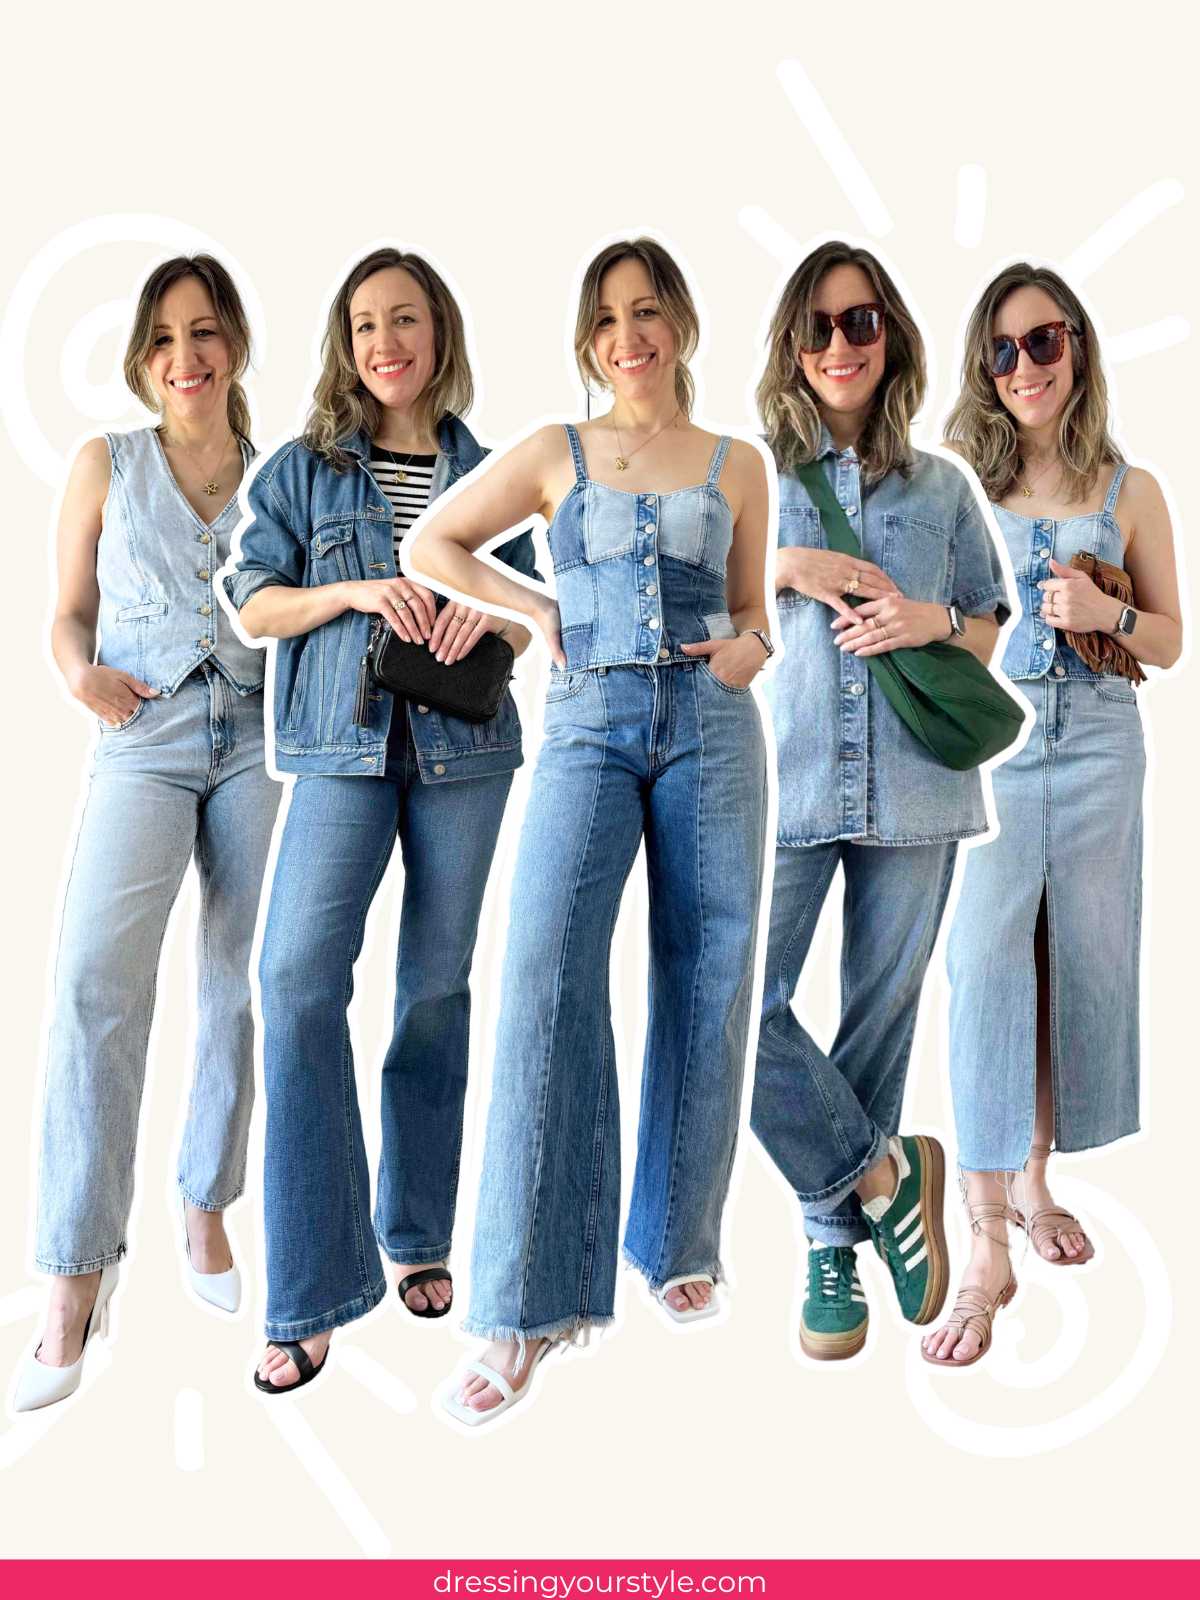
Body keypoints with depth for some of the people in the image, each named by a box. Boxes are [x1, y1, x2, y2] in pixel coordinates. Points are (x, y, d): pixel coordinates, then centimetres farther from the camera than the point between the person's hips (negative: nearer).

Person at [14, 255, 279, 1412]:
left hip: (259, 740, 2)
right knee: (96, 978, -17)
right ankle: (77, 1280, -12)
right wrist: (82, 672, -10)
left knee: (241, 982, 4)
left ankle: (207, 1213, 23)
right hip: (143, 742, -1)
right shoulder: (107, 465, 11)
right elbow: (68, 613, 11)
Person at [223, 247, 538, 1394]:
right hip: (342, 747, -1)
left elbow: (530, 618, 14)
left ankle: (419, 1234, 23)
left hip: (465, 747, 2)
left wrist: (490, 610, -9)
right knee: (298, 976, -15)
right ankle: (312, 1289, -8)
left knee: (437, 984, 7)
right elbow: (253, 606, 4)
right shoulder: (304, 468, 9)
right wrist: (354, 591, -12)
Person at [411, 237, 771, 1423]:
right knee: (547, 973, -17)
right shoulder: (554, 453, 11)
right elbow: (435, 544, 17)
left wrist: (749, 646, -3)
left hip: (710, 726, 2)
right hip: (589, 726, -1)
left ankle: (678, 1240, 22)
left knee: (705, 982, 2)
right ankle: (529, 1305, -13)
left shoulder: (737, 465, 13)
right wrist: (536, 609, 3)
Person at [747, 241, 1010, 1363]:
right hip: (780, 776, -1)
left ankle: (834, 1242, 21)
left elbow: (990, 629, 17)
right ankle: (882, 1173, 8)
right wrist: (789, 569, -9)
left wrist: (933, 620, -5)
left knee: (882, 1015, 6)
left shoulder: (942, 488, 13)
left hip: (913, 781, 2)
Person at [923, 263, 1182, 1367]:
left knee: (1079, 964, 8)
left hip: (1096, 747, 2)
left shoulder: (1129, 489, 8)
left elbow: (1170, 641, 11)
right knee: (986, 969, -10)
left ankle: (1035, 1177, 28)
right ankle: (987, 1247, -7)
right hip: (985, 746, -2)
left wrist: (1106, 612, -9)